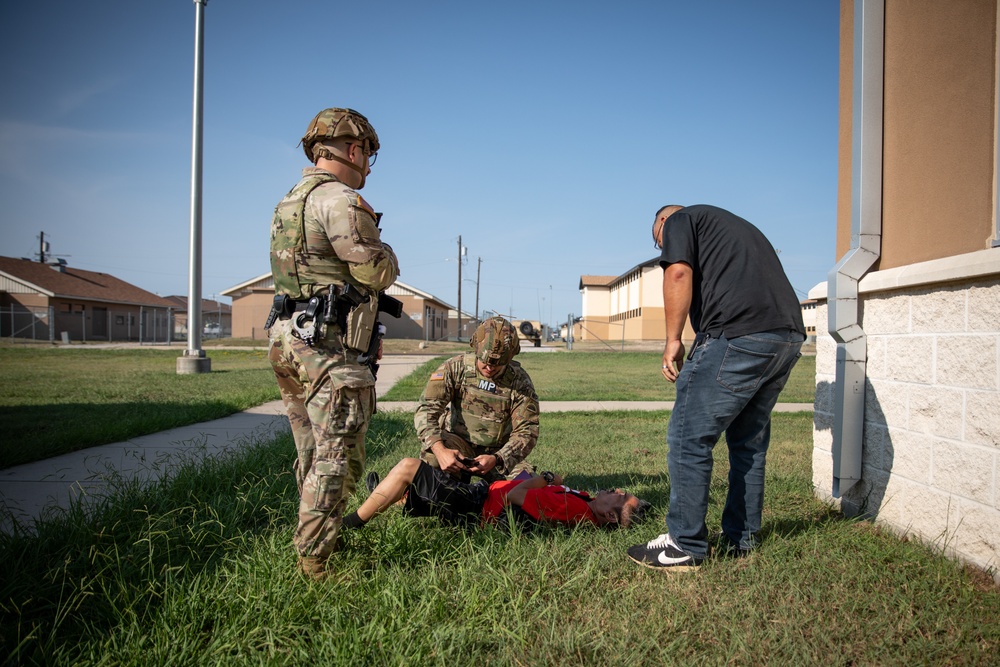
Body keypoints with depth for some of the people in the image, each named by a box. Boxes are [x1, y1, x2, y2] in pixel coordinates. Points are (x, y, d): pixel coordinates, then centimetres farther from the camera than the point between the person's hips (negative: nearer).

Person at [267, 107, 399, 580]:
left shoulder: (289, 202, 18)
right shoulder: (339, 200, -13)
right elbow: (378, 274, -13)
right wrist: (383, 250, 8)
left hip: (287, 340, 10)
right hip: (329, 346, -10)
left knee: (313, 454, 18)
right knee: (337, 457, -3)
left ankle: (317, 541, 29)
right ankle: (313, 562, 1)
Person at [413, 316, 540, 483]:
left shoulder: (520, 381, -10)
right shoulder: (455, 367, -12)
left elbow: (526, 432, -11)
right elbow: (426, 409, -20)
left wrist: (496, 459, -30)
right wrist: (440, 450, -38)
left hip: (499, 452, 2)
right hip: (458, 443, -1)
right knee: (432, 446, -34)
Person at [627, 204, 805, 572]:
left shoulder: (680, 219, 12)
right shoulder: (738, 225, 35)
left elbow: (679, 272, -7)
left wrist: (673, 340, -5)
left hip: (738, 335, -9)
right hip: (789, 335, 9)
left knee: (689, 438, -2)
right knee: (749, 441, 18)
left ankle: (685, 546, 4)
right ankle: (740, 539, 27)